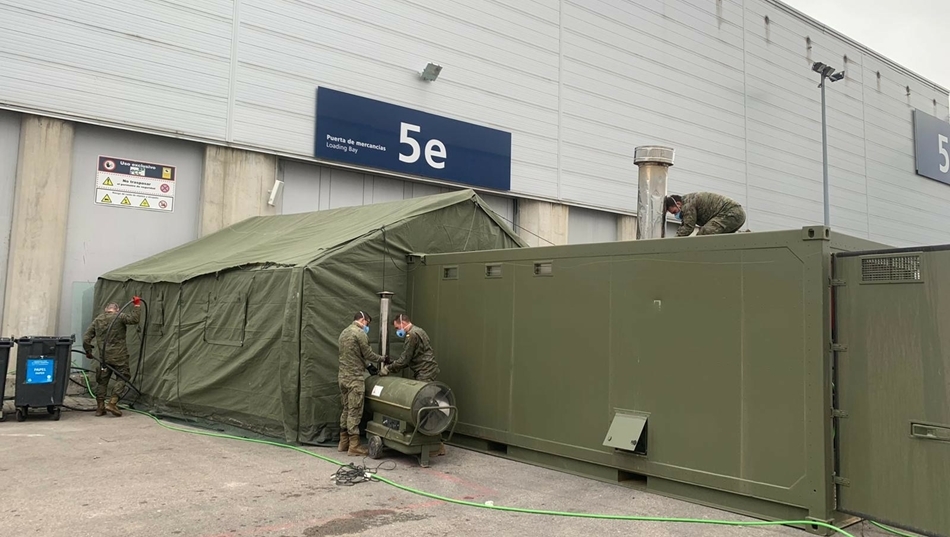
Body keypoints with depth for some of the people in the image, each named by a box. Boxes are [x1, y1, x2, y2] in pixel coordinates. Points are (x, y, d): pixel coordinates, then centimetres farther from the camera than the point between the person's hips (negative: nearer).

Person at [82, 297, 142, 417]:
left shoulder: (97, 320, 11)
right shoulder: (119, 317, -5)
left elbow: (86, 337, 11)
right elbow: (135, 319, -18)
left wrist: (88, 351, 22)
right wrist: (137, 305, -9)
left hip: (104, 357, 5)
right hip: (119, 356, -5)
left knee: (102, 380, 13)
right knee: (122, 378, 5)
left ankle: (100, 407, 15)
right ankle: (112, 403, -6)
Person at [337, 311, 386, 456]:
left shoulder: (344, 332, 16)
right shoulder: (359, 333, -12)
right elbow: (368, 354, -10)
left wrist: (368, 366, 20)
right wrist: (383, 359, 6)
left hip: (343, 376, 9)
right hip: (354, 378, -9)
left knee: (346, 410, 13)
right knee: (354, 412, -5)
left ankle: (343, 442, 17)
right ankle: (354, 446, -3)